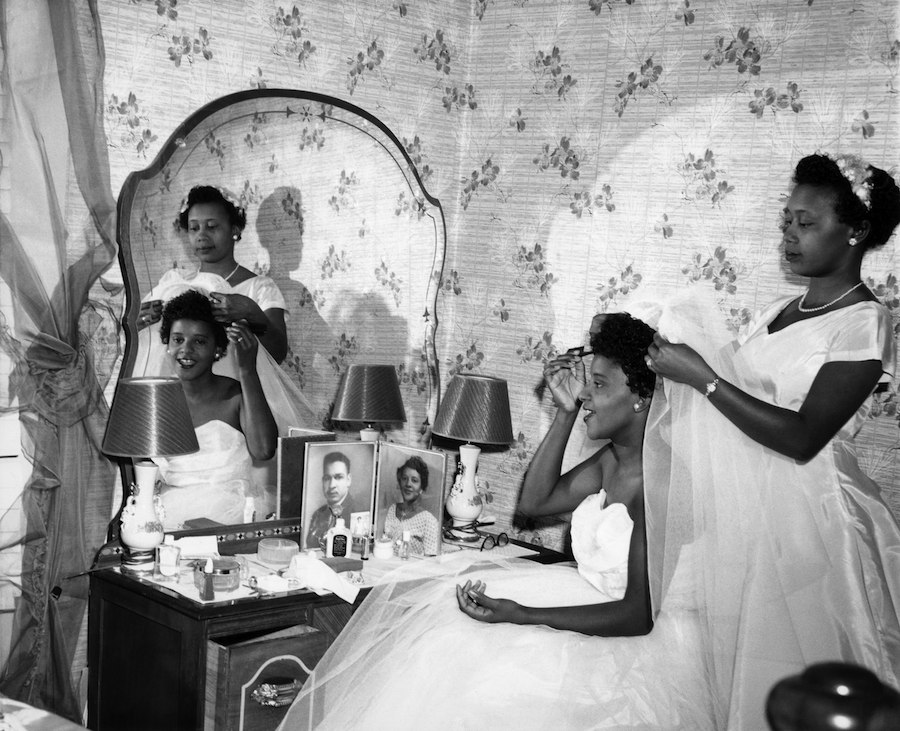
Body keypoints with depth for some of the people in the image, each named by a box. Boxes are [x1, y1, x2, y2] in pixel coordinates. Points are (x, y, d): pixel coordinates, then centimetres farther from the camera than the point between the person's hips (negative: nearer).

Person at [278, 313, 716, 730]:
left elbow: (639, 615, -26)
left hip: (650, 643, -9)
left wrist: (522, 616, -31)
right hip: (600, 603, 9)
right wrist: (565, 413, 2)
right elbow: (535, 501, 12)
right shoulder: (613, 458, 6)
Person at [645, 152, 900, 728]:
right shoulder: (780, 310, 11)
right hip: (744, 514, 7)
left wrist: (702, 376, -20)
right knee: (735, 668, 15)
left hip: (804, 523, -7)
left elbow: (802, 438, -20)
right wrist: (675, 361, -2)